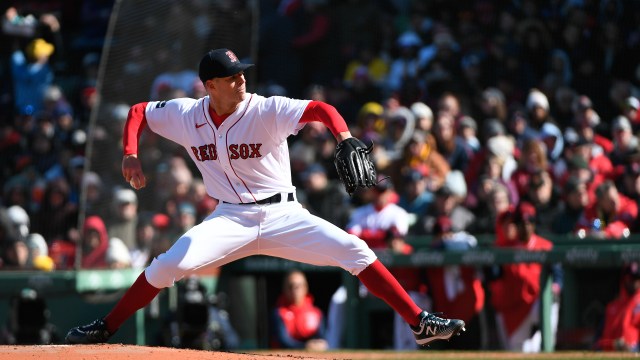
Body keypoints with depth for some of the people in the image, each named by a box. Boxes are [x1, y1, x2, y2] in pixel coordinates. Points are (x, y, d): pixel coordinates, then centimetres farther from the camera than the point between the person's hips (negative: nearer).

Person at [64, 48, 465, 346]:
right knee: (169, 265, -20)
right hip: (231, 219, 1)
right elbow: (138, 112, 13)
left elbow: (320, 109, -26)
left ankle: (420, 323, -11)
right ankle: (105, 329, -4)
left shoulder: (267, 111, -13)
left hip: (282, 215, -1)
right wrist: (131, 155, -4)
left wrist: (345, 139, -46)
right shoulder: (185, 115, -3)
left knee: (354, 251, -16)